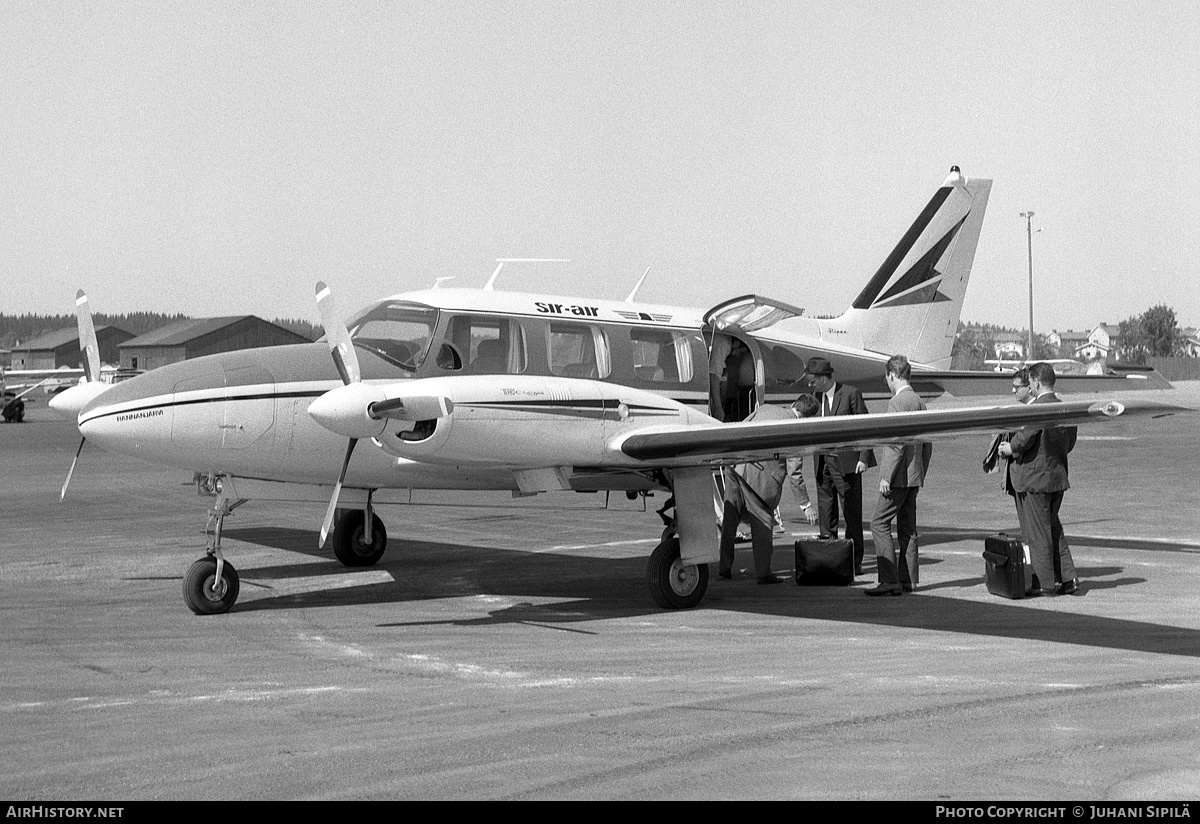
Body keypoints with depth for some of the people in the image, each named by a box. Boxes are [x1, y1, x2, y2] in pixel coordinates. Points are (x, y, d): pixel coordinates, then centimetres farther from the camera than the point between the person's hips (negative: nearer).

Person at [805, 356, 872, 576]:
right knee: (825, 512, 7)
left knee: (851, 512, -1)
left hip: (846, 462, -6)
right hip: (822, 461, 6)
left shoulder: (850, 393, -7)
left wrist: (863, 458, -10)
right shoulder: (816, 396, 9)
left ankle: (854, 561, 4)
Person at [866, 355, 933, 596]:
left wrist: (886, 476, -19)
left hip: (899, 476, -9)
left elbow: (897, 443, -21)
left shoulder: (897, 402, -15)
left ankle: (890, 580, -13)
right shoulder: (920, 402, 13)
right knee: (907, 528, 12)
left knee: (879, 524, -7)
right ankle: (907, 580, 13)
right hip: (915, 477, 9)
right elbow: (927, 445, 17)